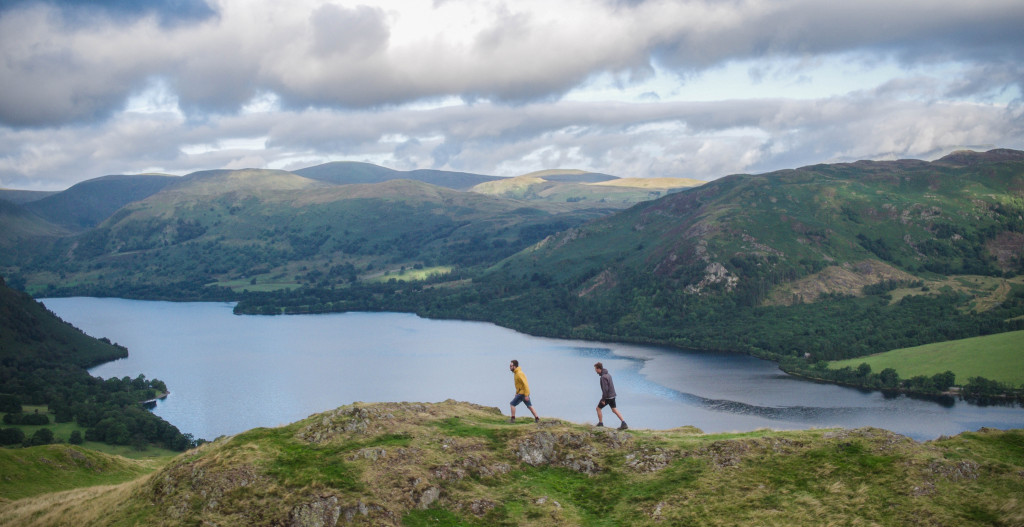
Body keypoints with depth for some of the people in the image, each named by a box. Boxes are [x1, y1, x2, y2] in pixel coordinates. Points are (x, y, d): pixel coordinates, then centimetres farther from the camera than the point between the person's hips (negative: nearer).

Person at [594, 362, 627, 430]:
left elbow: (605, 389, -26)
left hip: (607, 397, -9)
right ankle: (624, 424, 3)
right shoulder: (608, 374, 8)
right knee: (614, 410, 11)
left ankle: (600, 423, 17)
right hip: (612, 395, 9)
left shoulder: (603, 377, -22)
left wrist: (603, 399, -20)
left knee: (598, 408, 9)